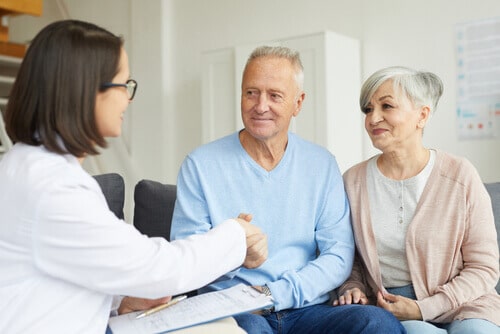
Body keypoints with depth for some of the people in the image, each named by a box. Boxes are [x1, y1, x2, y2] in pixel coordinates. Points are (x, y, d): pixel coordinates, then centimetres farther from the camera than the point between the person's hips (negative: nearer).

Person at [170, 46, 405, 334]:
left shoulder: (321, 165, 8)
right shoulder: (201, 165, 1)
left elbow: (339, 255, 2)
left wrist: (276, 294, -12)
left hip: (306, 309, 4)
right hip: (230, 309, -3)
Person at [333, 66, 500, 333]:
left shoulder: (460, 176, -4)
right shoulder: (354, 181, 2)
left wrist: (423, 308, -12)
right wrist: (353, 290, -7)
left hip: (462, 304, 1)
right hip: (387, 311, 0)